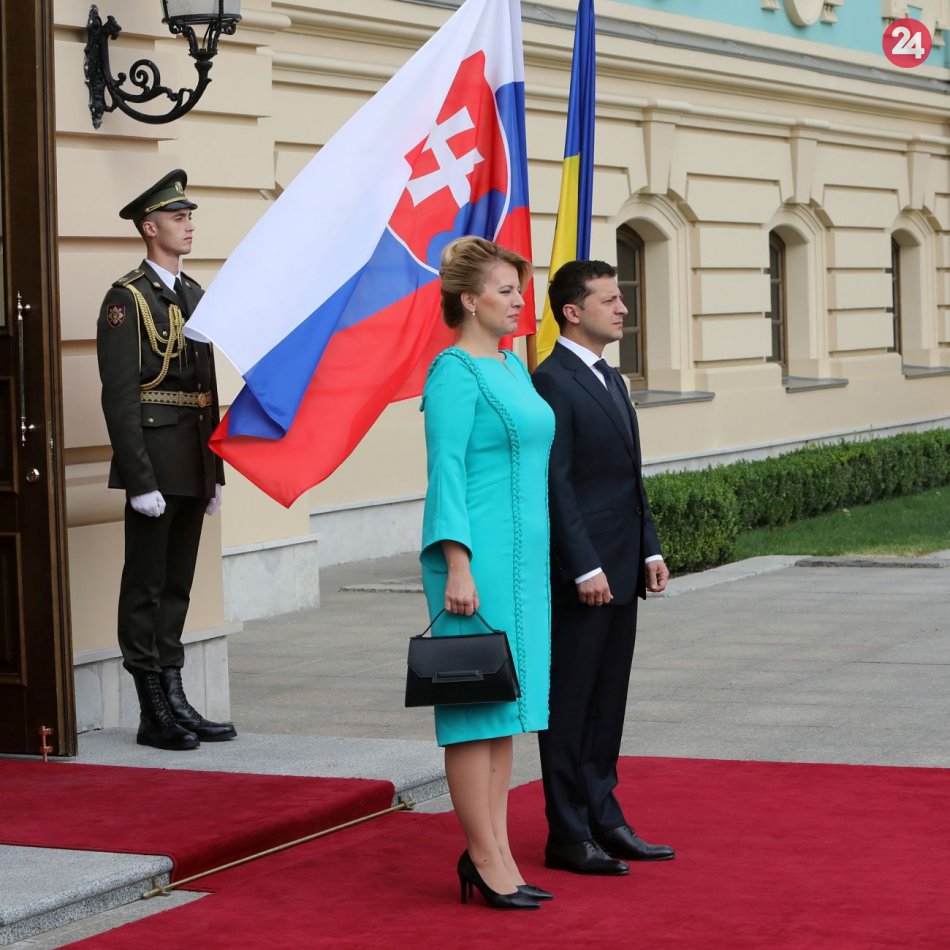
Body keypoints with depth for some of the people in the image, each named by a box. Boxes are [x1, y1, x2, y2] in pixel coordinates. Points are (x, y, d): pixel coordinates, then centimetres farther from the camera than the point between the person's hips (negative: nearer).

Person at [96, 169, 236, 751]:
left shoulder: (195, 295, 16)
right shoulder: (127, 299, -8)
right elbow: (120, 397, -14)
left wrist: (215, 474, 15)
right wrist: (141, 481, -18)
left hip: (194, 466, 8)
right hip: (154, 463, -8)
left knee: (177, 586, 12)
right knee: (146, 588, -1)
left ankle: (175, 701, 18)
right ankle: (154, 714, 4)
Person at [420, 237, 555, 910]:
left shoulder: (514, 367, 16)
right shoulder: (454, 373, -11)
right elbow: (446, 471, -16)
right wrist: (457, 566, -21)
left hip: (523, 554, 9)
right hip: (480, 556, -9)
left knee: (508, 702, 10)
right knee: (478, 701, -4)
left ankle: (495, 851, 16)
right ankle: (485, 857, 2)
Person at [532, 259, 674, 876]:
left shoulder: (612, 381, 16)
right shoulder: (552, 383, -13)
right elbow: (556, 484, -17)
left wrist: (650, 550, 12)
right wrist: (584, 569, -20)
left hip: (619, 574, 9)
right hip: (578, 578, -9)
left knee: (607, 703, 14)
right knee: (569, 705, -1)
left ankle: (604, 821, 22)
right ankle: (568, 836, 5)